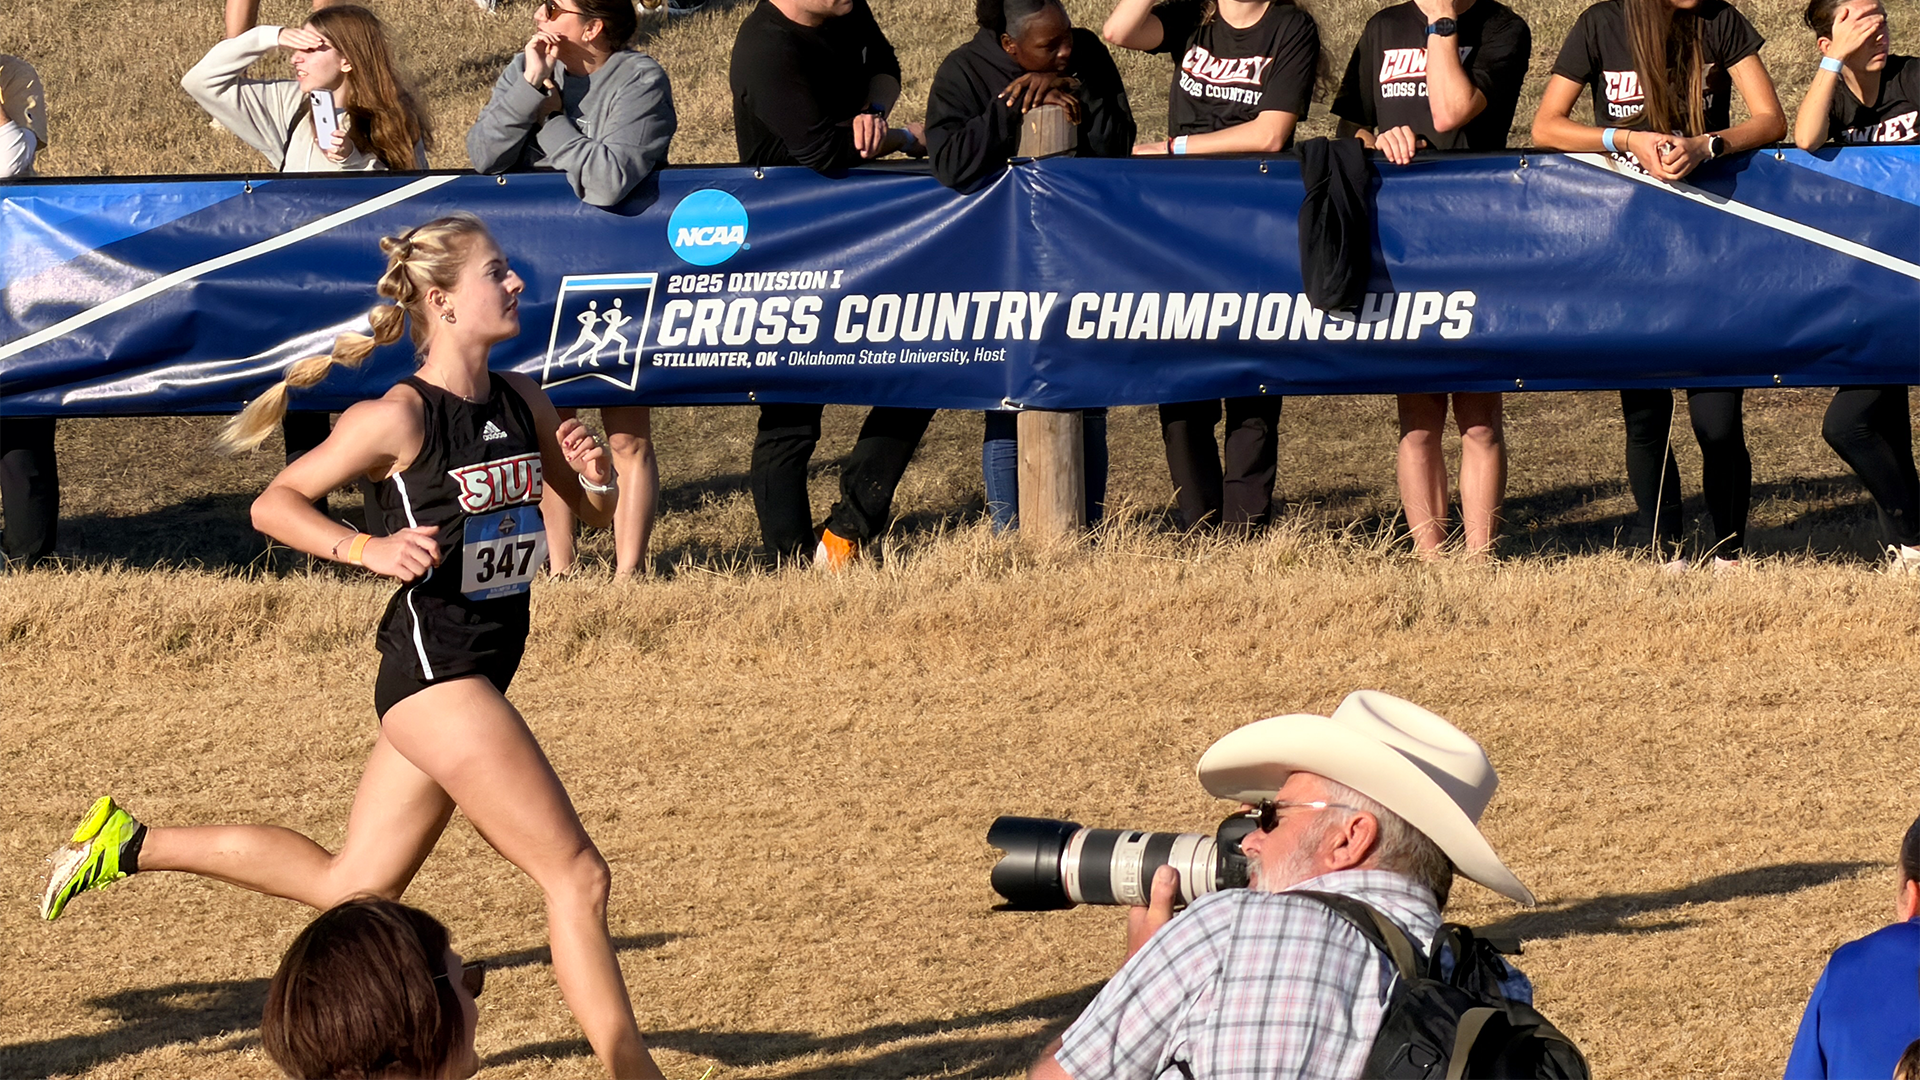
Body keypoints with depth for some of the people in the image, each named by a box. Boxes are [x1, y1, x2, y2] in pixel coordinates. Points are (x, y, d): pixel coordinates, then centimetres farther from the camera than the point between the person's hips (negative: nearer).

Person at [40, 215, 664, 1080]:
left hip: (477, 677, 9)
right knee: (576, 876, -10)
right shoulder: (397, 418, -14)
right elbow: (273, 504, -7)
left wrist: (596, 479, -5)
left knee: (348, 888, 17)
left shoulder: (522, 402, 7)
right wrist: (368, 549, -22)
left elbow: (592, 513, 18)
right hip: (433, 673, -8)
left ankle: (128, 844, 27)